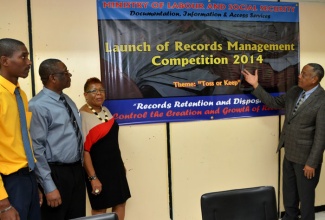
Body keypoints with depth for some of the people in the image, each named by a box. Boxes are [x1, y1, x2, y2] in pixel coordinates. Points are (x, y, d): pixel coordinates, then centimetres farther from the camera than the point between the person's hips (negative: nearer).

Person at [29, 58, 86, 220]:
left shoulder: (68, 100, 8)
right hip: (56, 173, -7)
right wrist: (49, 186, -17)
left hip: (77, 170, 8)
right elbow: (36, 149, -18)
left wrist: (78, 167, 16)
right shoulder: (38, 106, -17)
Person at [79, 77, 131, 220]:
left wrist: (120, 163, 16)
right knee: (100, 208, 9)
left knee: (120, 202, 16)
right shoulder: (83, 116, -18)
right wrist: (92, 177, -20)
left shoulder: (105, 110, 6)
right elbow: (84, 150, -20)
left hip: (115, 165, 7)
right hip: (99, 169, -7)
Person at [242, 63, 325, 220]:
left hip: (305, 157, -7)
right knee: (289, 192, 23)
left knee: (305, 195, 13)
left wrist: (312, 163, -17)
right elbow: (274, 103, 11)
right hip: (289, 153, 7)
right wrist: (256, 85, 3)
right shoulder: (294, 91, 3)